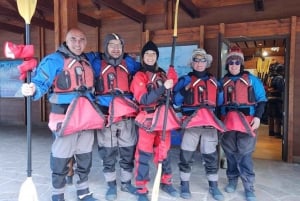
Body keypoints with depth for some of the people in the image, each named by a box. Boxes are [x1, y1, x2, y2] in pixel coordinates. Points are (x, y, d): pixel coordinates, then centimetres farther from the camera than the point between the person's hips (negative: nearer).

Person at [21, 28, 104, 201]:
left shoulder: (88, 61, 14)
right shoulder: (55, 60, -6)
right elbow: (41, 83, -16)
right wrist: (33, 90, -36)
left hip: (87, 117, 7)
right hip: (65, 117, -6)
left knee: (85, 158, 16)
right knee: (61, 159, -1)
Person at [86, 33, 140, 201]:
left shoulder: (129, 63, 11)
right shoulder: (97, 62, 3)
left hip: (127, 115, 3)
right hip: (106, 115, -2)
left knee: (128, 151, 10)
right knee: (108, 152, 7)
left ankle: (126, 182, 30)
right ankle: (111, 185, 25)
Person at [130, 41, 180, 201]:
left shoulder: (162, 74, 12)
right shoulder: (139, 76, -6)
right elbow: (144, 99, -19)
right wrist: (163, 87, -23)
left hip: (164, 117, 5)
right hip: (148, 118, -5)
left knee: (164, 152, 15)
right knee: (144, 154, 0)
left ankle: (166, 182, 32)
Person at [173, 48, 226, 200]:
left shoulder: (213, 81, 15)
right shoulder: (185, 80, 2)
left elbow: (219, 101, 22)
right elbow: (175, 101, -5)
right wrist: (184, 91, -20)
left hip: (210, 123, 3)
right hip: (191, 121, -3)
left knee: (211, 155, 10)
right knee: (186, 155, 1)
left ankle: (213, 186, 24)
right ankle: (184, 185, 18)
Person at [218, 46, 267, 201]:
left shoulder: (252, 80, 3)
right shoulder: (223, 82, 12)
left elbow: (261, 99, 2)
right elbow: (217, 102, 14)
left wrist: (257, 117, -10)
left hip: (247, 121, -3)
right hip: (227, 122, 3)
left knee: (245, 154, -6)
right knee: (230, 153, 10)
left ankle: (249, 187, 5)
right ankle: (232, 180, 26)